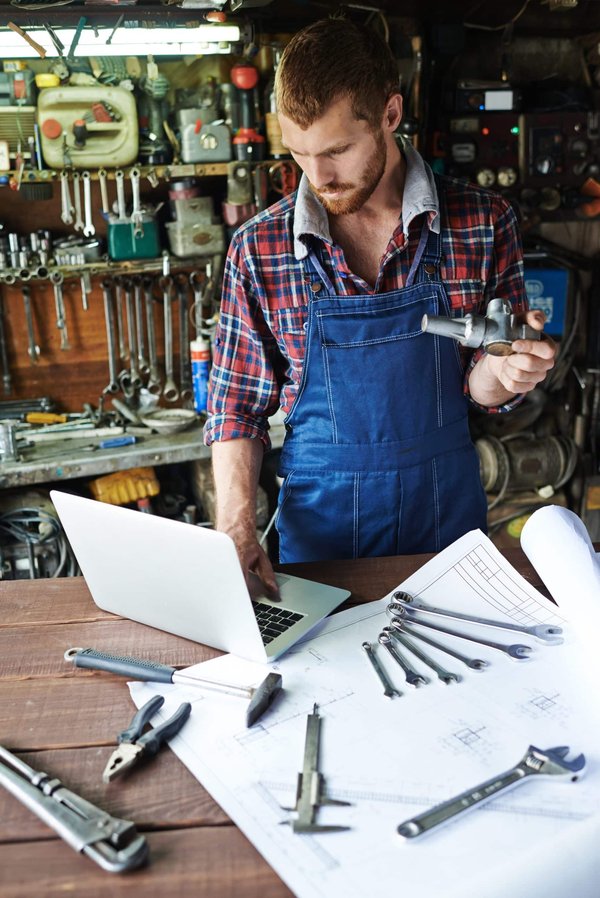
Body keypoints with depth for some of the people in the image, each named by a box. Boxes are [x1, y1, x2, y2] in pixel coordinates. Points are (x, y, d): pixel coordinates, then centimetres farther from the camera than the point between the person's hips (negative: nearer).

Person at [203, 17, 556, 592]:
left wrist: (499, 370, -23)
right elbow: (237, 408, -2)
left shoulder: (483, 222, -8)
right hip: (318, 516, 0)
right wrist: (236, 529, -15)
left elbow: (479, 391, 0)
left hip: (446, 503, 1)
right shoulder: (258, 248, -9)